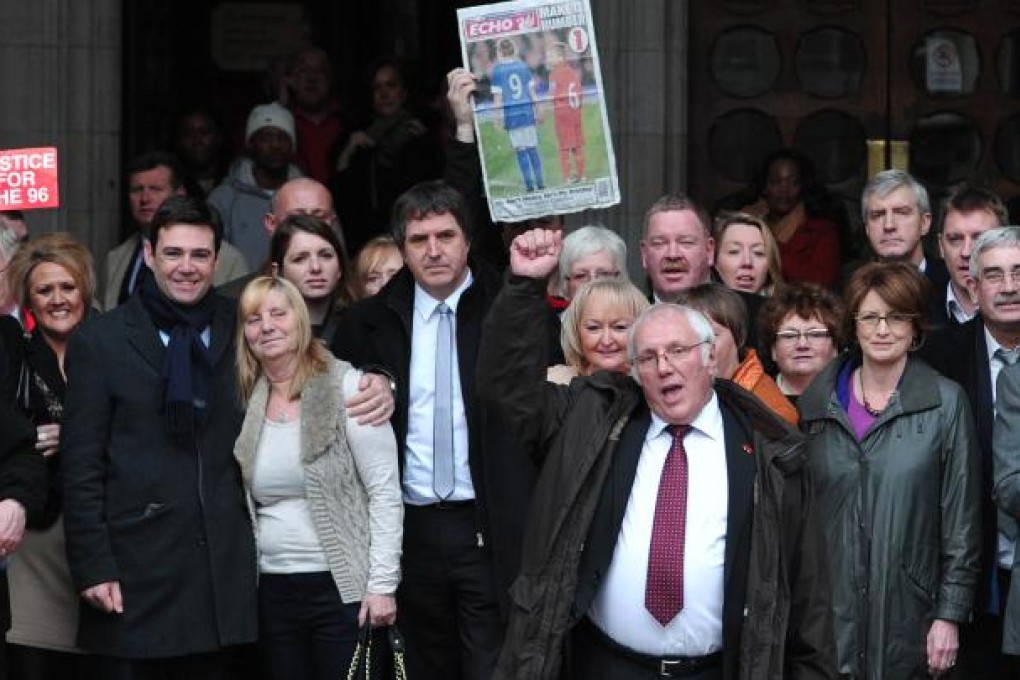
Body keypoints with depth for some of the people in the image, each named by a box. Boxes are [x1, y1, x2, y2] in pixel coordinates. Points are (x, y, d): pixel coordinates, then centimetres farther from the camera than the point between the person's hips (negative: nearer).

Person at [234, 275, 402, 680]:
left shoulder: (346, 386, -7)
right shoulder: (247, 400, 8)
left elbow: (385, 492, -9)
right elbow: (244, 504, 15)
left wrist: (382, 583, -14)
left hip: (342, 588, -5)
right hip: (273, 591, 5)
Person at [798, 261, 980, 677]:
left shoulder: (946, 403, -2)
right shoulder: (816, 401, 6)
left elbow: (962, 521, -2)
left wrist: (950, 615, -5)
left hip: (907, 614, -2)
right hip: (828, 613, 2)